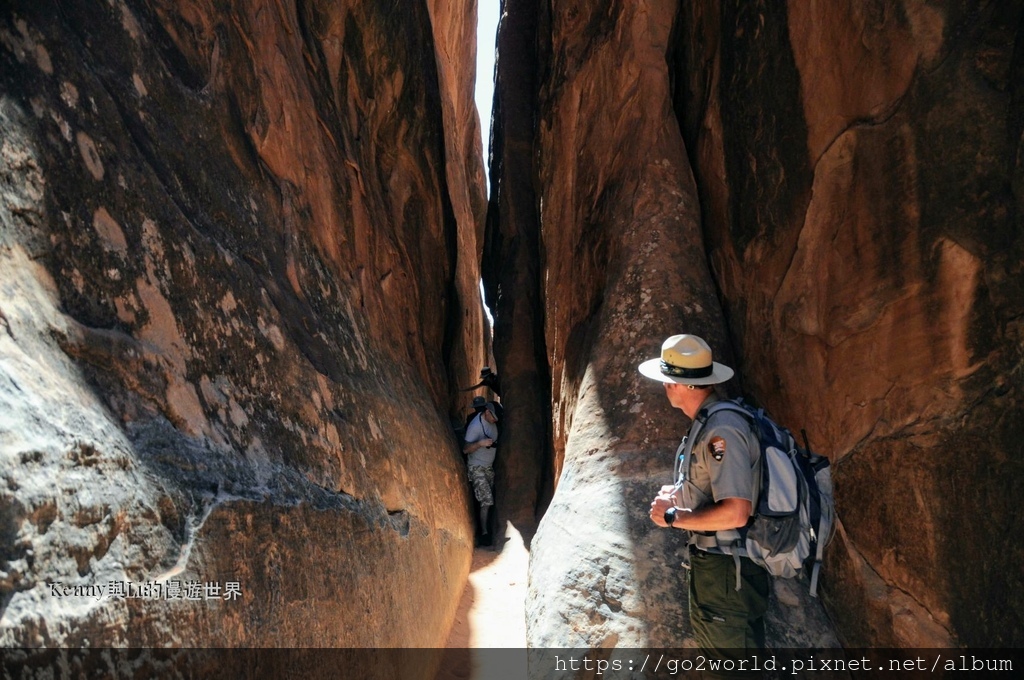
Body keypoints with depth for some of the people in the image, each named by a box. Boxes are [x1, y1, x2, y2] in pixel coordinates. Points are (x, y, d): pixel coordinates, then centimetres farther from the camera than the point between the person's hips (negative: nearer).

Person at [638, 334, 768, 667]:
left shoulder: (721, 430, -26)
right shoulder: (705, 424, 6)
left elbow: (735, 513, -32)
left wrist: (673, 517, -20)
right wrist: (677, 495, 1)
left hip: (728, 567, -10)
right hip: (711, 561, 10)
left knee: (734, 661, 8)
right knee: (711, 641, 25)